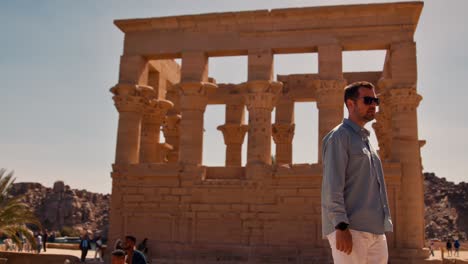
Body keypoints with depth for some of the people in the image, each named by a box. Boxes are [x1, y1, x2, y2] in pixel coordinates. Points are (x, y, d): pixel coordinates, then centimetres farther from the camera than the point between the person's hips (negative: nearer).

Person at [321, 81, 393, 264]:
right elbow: (332, 185, -14)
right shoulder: (339, 135, -5)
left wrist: (385, 224, 19)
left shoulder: (366, 139, 22)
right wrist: (341, 226, -21)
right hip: (350, 228, -8)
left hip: (376, 229, 9)